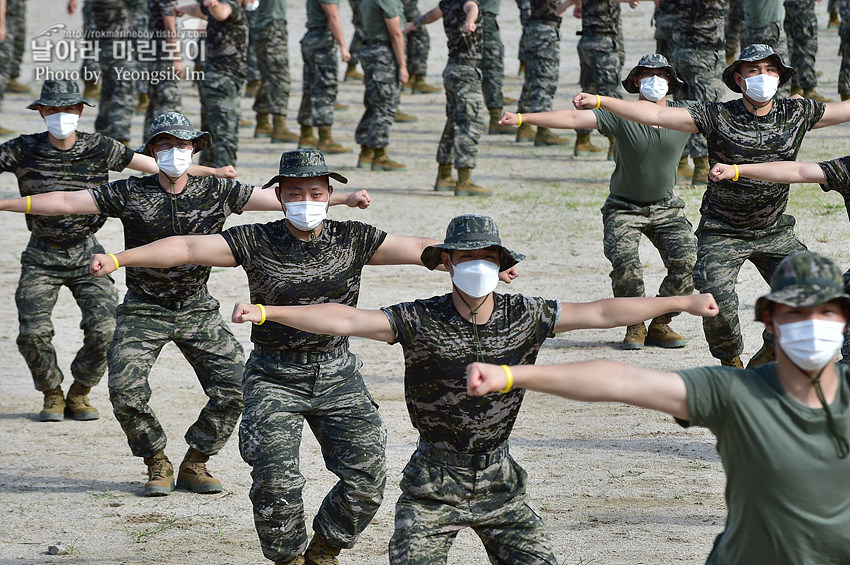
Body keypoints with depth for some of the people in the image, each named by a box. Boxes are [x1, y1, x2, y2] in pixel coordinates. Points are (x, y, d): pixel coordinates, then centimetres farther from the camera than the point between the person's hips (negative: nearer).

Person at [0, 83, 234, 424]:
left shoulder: (99, 148, -4)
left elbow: (155, 165, -2)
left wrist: (211, 172, -7)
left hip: (86, 254, 1)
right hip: (41, 258, -1)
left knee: (104, 329, -14)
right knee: (33, 332, -13)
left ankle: (79, 393, 12)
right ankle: (52, 394, 14)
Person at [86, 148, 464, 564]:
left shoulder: (352, 240, 0)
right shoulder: (257, 242, -6)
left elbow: (418, 248, -5)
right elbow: (187, 248, -13)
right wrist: (117, 259, -22)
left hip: (337, 377, 2)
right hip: (275, 379, -2)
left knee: (366, 478, -6)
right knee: (276, 482, -15)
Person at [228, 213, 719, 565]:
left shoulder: (524, 316, -1)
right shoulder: (421, 320, -10)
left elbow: (601, 313, 3)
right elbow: (347, 321, -17)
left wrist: (682, 302, 4)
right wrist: (265, 312, -28)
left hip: (498, 479, 3)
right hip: (434, 483, -3)